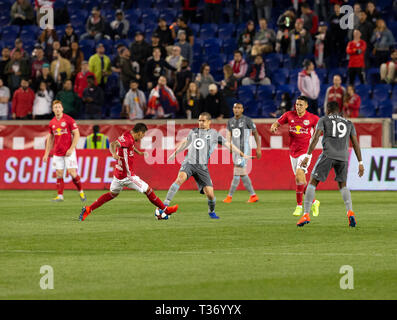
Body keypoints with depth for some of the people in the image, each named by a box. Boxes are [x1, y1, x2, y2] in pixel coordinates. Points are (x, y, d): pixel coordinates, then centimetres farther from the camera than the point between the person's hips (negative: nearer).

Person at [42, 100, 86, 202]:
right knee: (59, 174, 1)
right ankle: (60, 196, 6)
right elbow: (50, 138, 18)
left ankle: (81, 192, 8)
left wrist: (71, 149, -14)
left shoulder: (69, 120, -6)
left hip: (68, 152, -4)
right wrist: (46, 154, 14)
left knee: (72, 172, -10)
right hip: (57, 153, 4)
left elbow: (77, 134, -7)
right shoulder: (52, 123, 9)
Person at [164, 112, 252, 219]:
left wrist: (242, 155, 6)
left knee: (209, 193, -8)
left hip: (202, 166, -1)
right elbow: (185, 142, 36)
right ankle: (166, 203, -34)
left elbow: (228, 145, 11)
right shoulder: (193, 132, 18)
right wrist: (175, 153, 42)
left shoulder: (214, 134, 10)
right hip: (189, 162, 1)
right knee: (181, 178, -31)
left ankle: (211, 212, 23)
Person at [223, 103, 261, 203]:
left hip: (244, 150, -7)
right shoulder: (230, 122, 12)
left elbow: (256, 134, -1)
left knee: (236, 174, -10)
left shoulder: (247, 120, -6)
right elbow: (229, 135, 9)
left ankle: (229, 196, -6)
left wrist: (258, 149, -3)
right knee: (243, 174, 9)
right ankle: (253, 195, 18)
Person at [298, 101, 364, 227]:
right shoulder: (349, 123, 22)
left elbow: (315, 138, -1)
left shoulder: (324, 120, 12)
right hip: (343, 157, 3)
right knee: (342, 185, 19)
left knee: (313, 183, 5)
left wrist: (308, 156, -6)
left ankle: (306, 215, -6)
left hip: (328, 155, -3)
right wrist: (360, 163, 17)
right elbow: (355, 144, 16)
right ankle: (350, 211, -6)